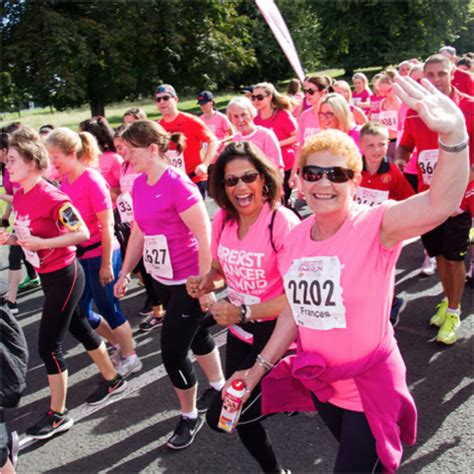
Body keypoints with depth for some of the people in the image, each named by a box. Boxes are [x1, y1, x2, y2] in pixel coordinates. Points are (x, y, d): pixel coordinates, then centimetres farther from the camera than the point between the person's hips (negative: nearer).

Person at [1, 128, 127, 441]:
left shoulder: (51, 196, -23)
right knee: (79, 329, 21)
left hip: (64, 276, -9)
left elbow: (83, 233, -24)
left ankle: (58, 415, 17)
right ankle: (113, 380, 40)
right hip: (49, 276, 9)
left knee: (48, 345, -1)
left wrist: (40, 243, -27)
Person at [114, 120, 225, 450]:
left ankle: (190, 417, 23)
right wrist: (125, 272, 15)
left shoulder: (178, 184, -21)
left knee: (172, 351, -1)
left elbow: (204, 237, -21)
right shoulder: (139, 184, 2)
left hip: (189, 282, -8)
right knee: (196, 335, 23)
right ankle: (220, 387, 46)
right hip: (162, 279, 8)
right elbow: (139, 232, 13)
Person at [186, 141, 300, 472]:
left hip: (275, 333, -6)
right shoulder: (223, 219, -4)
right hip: (239, 332, 7)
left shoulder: (282, 222, -23)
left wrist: (243, 312, -29)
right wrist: (205, 283, -7)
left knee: (220, 417, -8)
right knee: (239, 413, 20)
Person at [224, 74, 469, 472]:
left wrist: (453, 133, -57)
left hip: (370, 381, -5)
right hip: (319, 378, 6)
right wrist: (260, 367, 7)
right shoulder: (295, 238, -3)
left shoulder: (374, 227, -21)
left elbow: (441, 204, -41)